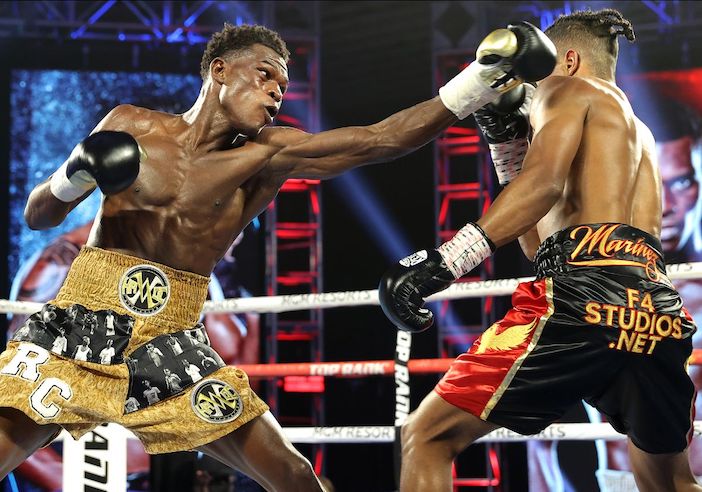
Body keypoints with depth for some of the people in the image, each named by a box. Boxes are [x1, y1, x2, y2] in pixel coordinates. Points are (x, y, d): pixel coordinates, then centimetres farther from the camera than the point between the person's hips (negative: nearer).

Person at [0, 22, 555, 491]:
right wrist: (76, 175, -15)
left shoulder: (269, 155, 3)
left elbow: (380, 139, -7)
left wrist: (479, 81, -15)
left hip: (173, 340, 2)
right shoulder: (130, 128, 2)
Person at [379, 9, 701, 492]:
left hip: (586, 291, -8)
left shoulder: (567, 90, 14)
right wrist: (507, 141, 35)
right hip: (657, 303, 8)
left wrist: (442, 262, -18)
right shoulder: (638, 132, 36)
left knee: (427, 438, -2)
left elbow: (544, 182, -9)